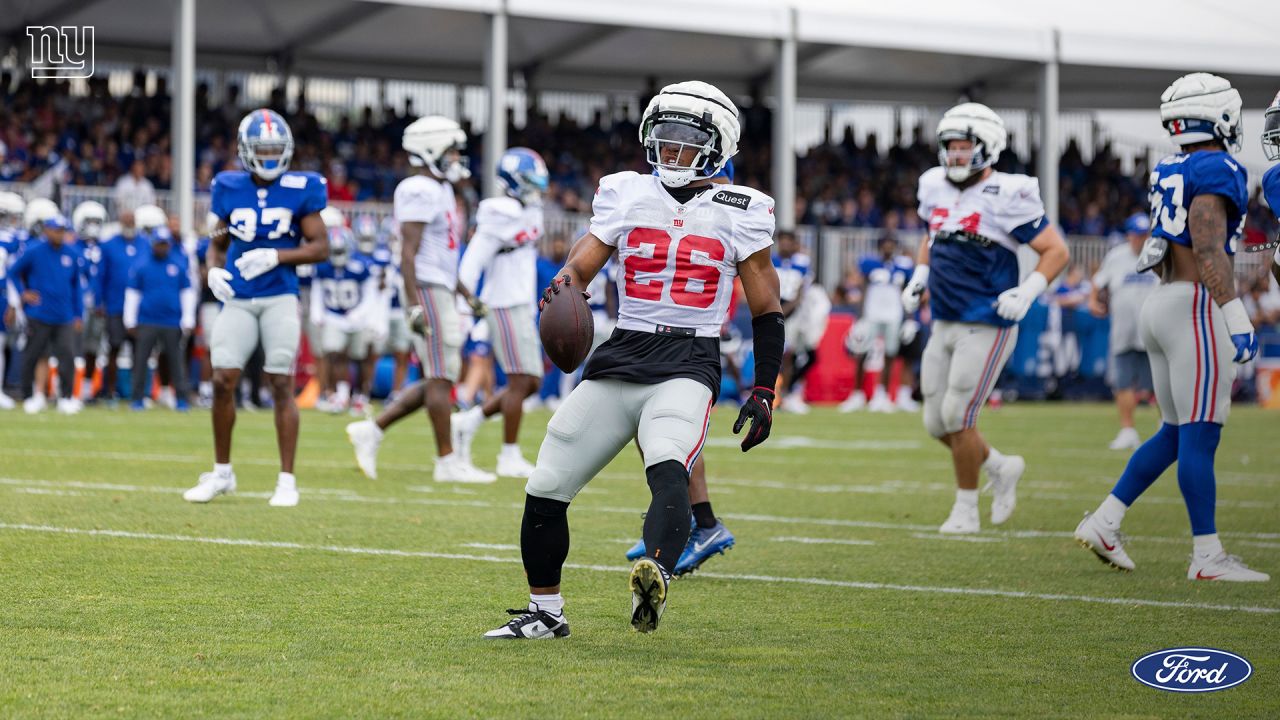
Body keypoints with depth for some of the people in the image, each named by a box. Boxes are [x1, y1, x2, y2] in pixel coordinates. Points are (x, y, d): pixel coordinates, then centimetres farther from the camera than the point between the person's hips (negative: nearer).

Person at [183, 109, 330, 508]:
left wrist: (276, 256, -16)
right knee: (223, 382, -2)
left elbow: (320, 247, -3)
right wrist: (214, 270, -3)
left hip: (280, 298, -2)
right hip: (238, 299, 3)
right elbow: (218, 242, 18)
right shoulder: (230, 190, 7)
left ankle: (287, 480, 3)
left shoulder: (299, 190, -2)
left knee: (282, 385, -3)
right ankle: (222, 472, 14)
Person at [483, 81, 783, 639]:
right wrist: (563, 290, -18)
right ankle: (546, 613, 22)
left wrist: (763, 394, 1)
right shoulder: (626, 196, 10)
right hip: (620, 359, 4)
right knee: (545, 491, 2)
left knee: (668, 471, -33)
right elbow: (581, 265, 6)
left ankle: (655, 579, -57)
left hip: (688, 365, -4)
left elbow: (767, 311, 8)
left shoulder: (739, 212, 4)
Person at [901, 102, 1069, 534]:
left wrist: (1027, 292, -21)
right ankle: (1000, 468, 31)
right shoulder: (935, 189, 7)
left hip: (987, 326, -7)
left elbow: (1056, 251, -9)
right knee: (937, 423, 8)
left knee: (957, 417, -8)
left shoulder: (1007, 197, -14)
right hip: (945, 324, 7)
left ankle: (966, 510, 8)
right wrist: (918, 278, 11)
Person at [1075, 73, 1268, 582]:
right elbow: (1208, 249, -21)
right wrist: (1236, 316, -25)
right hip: (1197, 309, -9)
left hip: (1162, 305, 9)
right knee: (1199, 437, -6)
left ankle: (1103, 524, 13)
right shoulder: (1216, 171, -12)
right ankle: (1207, 556, -3)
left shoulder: (1169, 173, 15)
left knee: (1176, 434, 16)